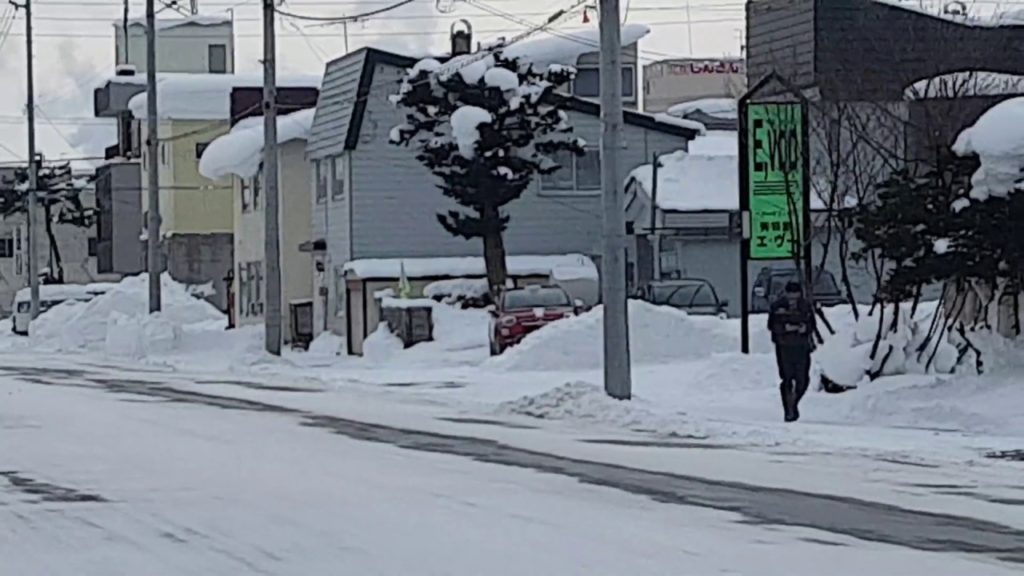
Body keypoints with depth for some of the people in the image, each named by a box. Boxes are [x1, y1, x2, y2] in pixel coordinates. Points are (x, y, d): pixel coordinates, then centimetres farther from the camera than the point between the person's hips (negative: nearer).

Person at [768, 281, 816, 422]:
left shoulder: (806, 306, 3)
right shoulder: (777, 307, -4)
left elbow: (812, 325, 8)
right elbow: (772, 325, -6)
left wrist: (805, 328, -14)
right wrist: (786, 327, -20)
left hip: (802, 347, 2)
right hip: (783, 347, -2)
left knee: (803, 380, -1)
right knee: (787, 380, -4)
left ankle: (794, 403, 25)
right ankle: (789, 411, 4)